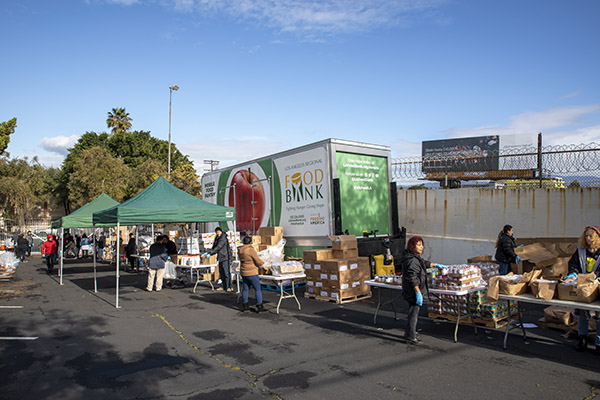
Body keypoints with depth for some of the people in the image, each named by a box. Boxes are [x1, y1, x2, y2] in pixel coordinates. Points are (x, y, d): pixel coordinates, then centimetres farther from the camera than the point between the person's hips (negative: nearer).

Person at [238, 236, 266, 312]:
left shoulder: (240, 251, 3)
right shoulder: (251, 250, -21)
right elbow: (258, 262, -17)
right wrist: (262, 262, 6)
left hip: (243, 273, 8)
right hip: (251, 273, -7)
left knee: (245, 289, 15)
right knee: (258, 289, 3)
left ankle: (244, 306, 21)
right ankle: (259, 306, 6)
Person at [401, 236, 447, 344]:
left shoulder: (416, 258, 12)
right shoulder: (412, 261, -22)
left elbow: (425, 263, 33)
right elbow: (413, 279, -27)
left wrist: (436, 265, 34)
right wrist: (418, 293, -27)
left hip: (411, 292, 11)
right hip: (413, 292, -11)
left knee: (413, 312, 19)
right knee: (413, 314, -2)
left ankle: (408, 334, 30)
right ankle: (410, 337, 6)